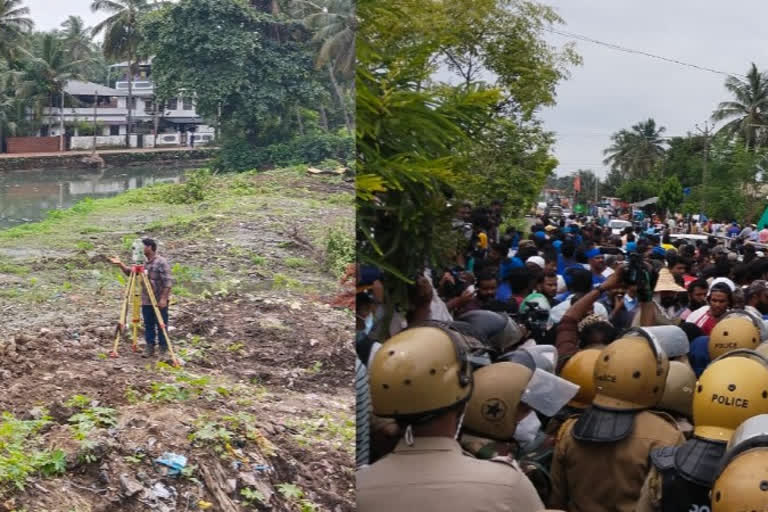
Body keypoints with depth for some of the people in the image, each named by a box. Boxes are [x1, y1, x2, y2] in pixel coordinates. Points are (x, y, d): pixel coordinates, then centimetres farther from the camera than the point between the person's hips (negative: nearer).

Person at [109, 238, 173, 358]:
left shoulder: (161, 262, -13)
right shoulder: (144, 263, 11)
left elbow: (168, 282, -17)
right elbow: (130, 272, 18)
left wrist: (163, 298, -22)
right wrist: (120, 264, 3)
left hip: (159, 302, -7)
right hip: (146, 302, 7)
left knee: (161, 326, 0)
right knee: (148, 325, 11)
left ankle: (163, 351, 7)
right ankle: (149, 348, 20)